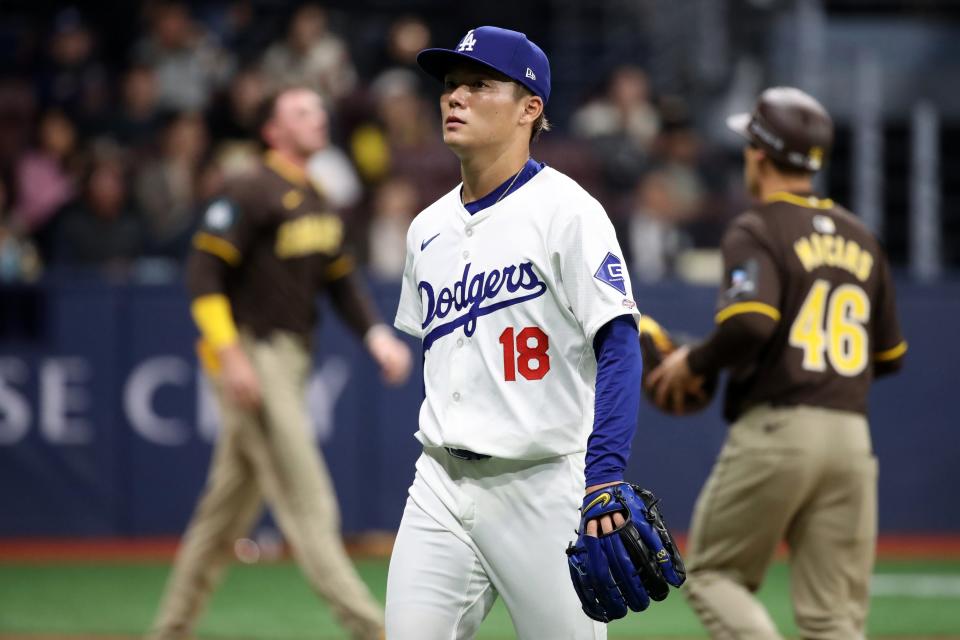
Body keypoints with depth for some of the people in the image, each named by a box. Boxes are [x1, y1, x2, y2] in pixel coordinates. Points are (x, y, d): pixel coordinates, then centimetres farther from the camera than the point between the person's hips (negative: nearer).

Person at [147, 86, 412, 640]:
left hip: (291, 363, 9)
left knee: (230, 506, 14)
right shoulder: (255, 194, -11)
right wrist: (230, 354, -23)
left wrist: (377, 335, 0)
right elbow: (204, 272, -15)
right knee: (306, 500, -11)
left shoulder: (318, 201, 16)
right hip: (253, 359, -9)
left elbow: (341, 279, 17)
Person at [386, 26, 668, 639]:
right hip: (440, 489, 6)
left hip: (544, 490, -6)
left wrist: (606, 477, -26)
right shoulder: (429, 227, 14)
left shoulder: (567, 211, -8)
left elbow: (619, 348, -16)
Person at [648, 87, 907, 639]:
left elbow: (750, 322, -22)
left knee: (713, 574, 10)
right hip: (851, 437, 6)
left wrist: (694, 364, -5)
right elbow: (890, 355, 20)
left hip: (775, 430, -5)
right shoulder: (860, 238, 16)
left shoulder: (757, 231, -5)